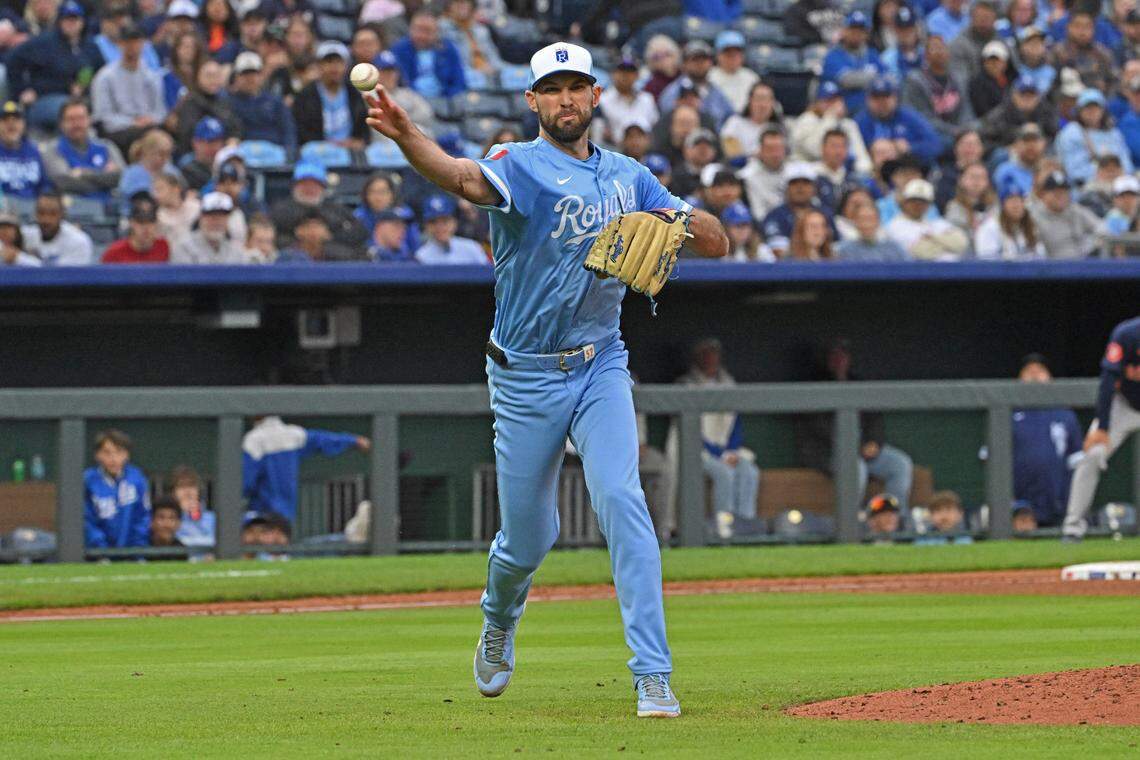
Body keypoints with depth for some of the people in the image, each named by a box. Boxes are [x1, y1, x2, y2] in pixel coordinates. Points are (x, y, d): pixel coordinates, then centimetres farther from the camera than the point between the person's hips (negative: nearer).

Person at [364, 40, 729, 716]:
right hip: (526, 377, -2)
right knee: (528, 539, 7)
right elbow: (465, 179, -32)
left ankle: (653, 676, -20)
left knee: (621, 501, -18)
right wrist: (405, 137, -54)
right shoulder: (519, 166, -8)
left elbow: (718, 243, 7)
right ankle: (499, 623, 43)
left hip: (601, 367, 2)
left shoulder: (629, 178, 8)